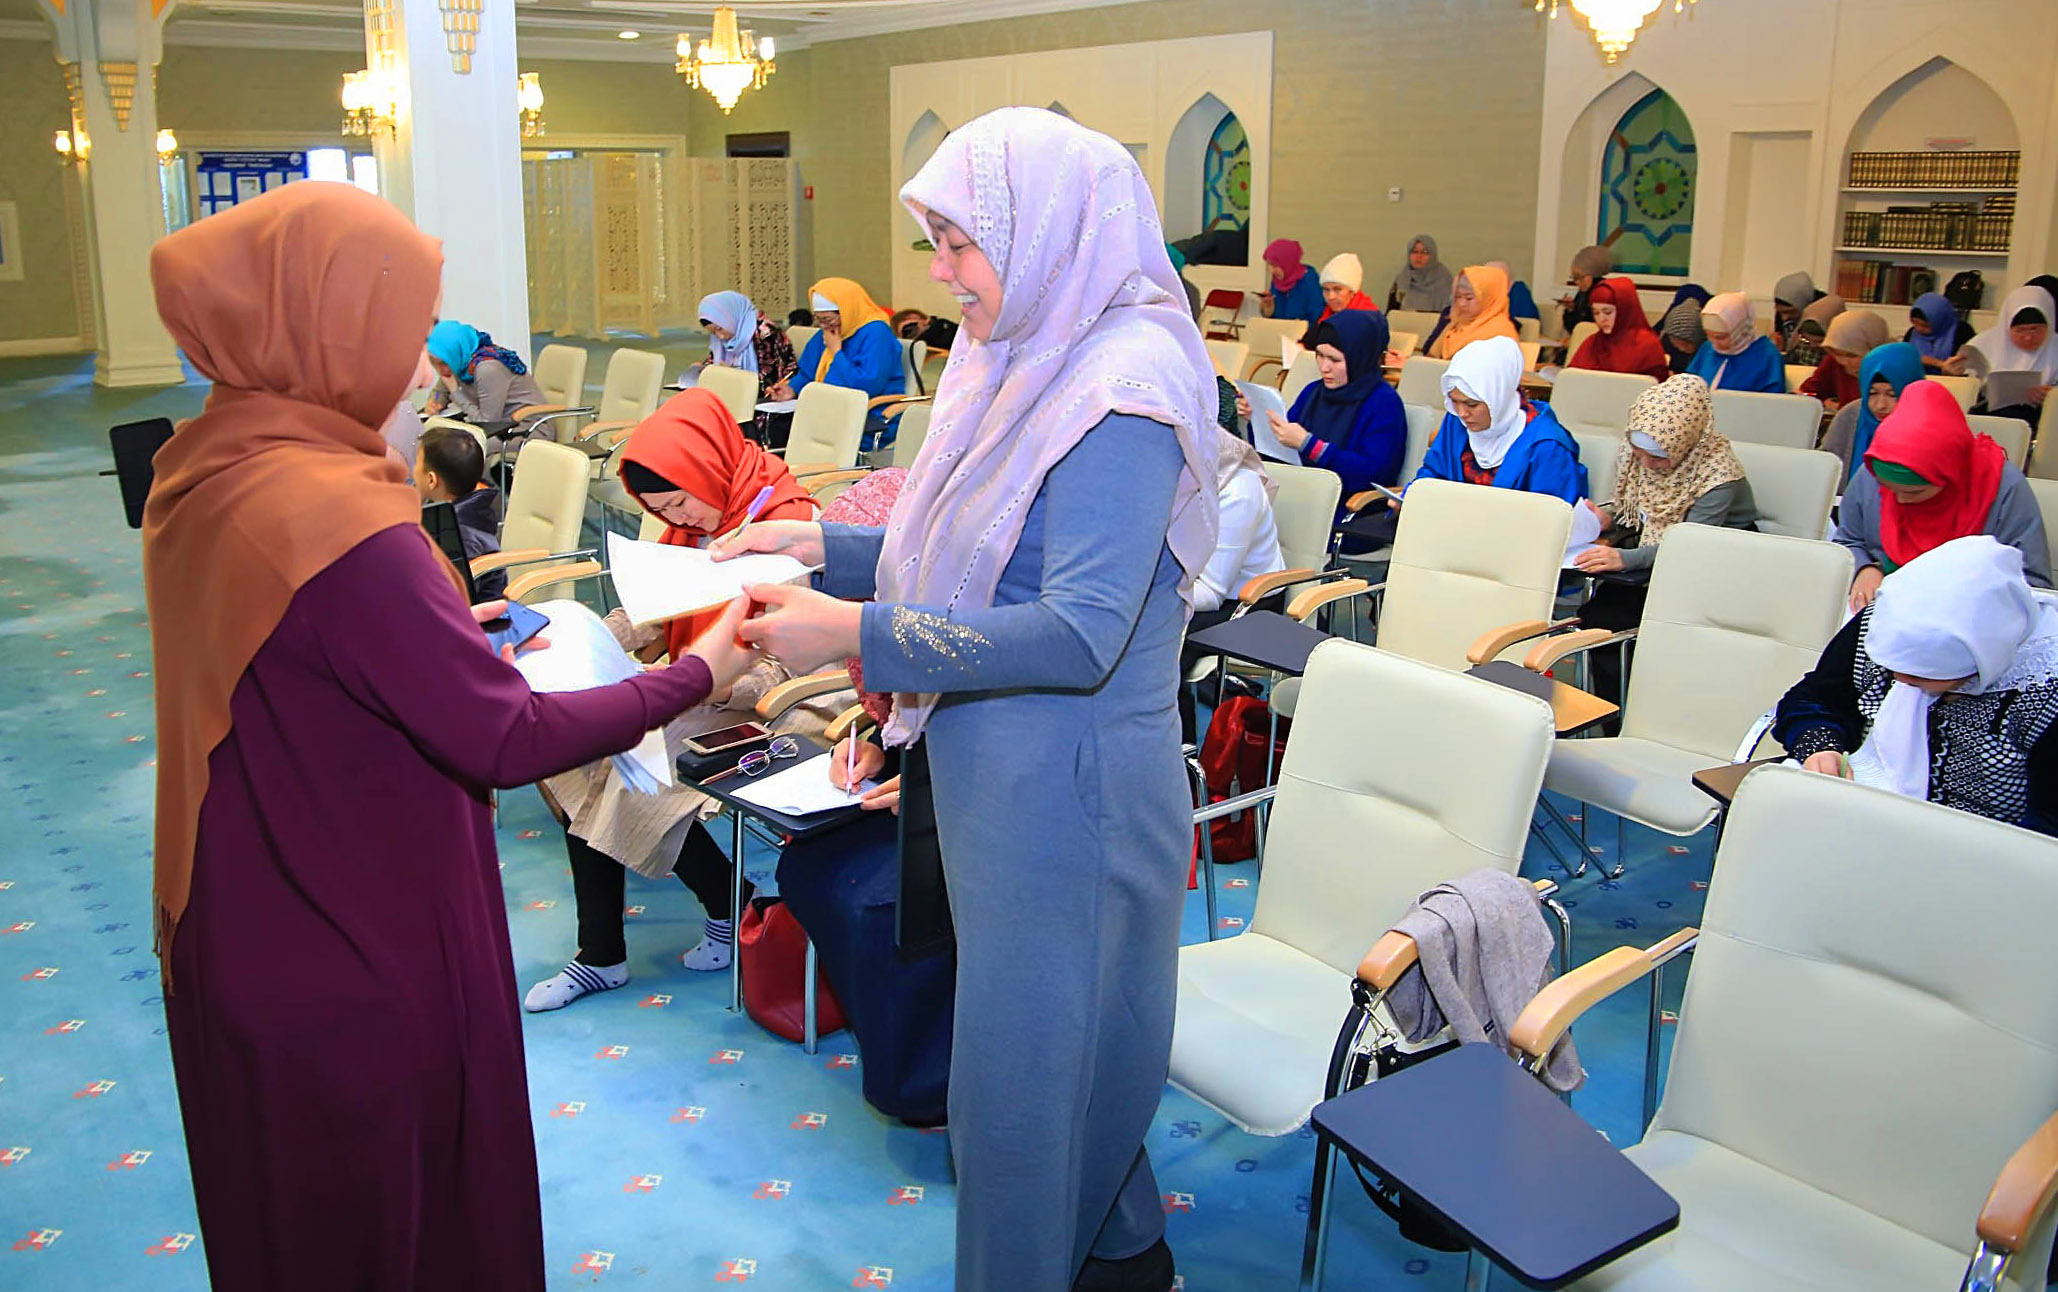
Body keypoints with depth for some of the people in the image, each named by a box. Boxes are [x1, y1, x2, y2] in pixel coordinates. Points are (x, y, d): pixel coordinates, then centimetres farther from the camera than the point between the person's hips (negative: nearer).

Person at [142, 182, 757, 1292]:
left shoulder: (200, 473, -1)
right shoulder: (337, 519, -30)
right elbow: (509, 741, -26)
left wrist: (457, 626, 14)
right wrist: (697, 674, -16)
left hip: (242, 940, 8)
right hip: (361, 962, -8)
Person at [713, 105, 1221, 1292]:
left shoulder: (1122, 391, -21)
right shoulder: (1035, 364, 7)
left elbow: (1078, 635, -26)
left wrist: (856, 635, -25)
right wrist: (825, 546, 5)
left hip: (1067, 788, -9)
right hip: (1004, 775, 9)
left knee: (1028, 1060, 7)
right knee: (1068, 1040, 24)